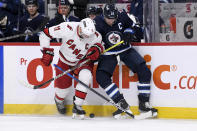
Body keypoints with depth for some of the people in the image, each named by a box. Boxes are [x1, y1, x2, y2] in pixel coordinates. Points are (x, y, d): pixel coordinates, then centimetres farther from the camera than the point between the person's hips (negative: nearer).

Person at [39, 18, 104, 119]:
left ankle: (77, 106, -16)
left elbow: (99, 44, -1)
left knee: (86, 77, -29)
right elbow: (45, 34, -22)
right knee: (63, 86, 5)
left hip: (83, 60, 1)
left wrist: (97, 49, -26)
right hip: (65, 60, -1)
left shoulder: (95, 36, -25)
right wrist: (47, 52, -20)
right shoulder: (67, 28, -33)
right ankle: (58, 100, 45)